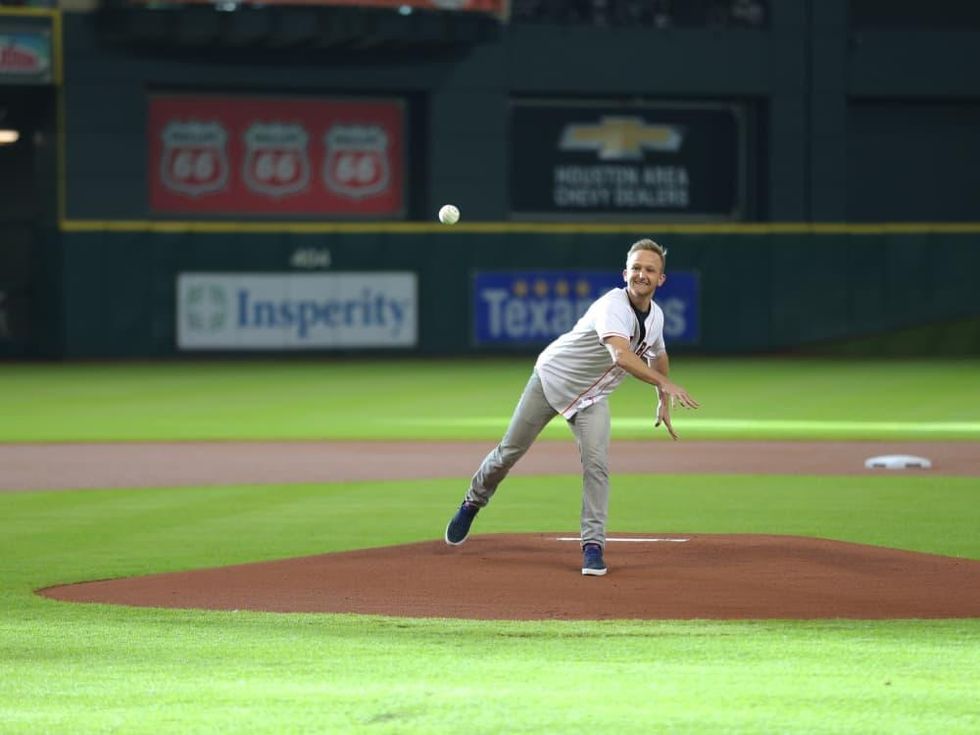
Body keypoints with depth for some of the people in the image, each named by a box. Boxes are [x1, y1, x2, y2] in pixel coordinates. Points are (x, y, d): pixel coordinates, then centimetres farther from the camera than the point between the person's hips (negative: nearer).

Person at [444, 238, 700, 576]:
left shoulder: (655, 316, -3)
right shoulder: (613, 306, -30)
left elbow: (657, 355, 20)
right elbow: (621, 356, -47)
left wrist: (663, 402, 19)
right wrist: (666, 384, -54)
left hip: (591, 398, 5)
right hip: (551, 379, -5)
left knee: (596, 464, -15)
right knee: (510, 451, 6)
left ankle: (593, 545, -11)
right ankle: (473, 503, 32)